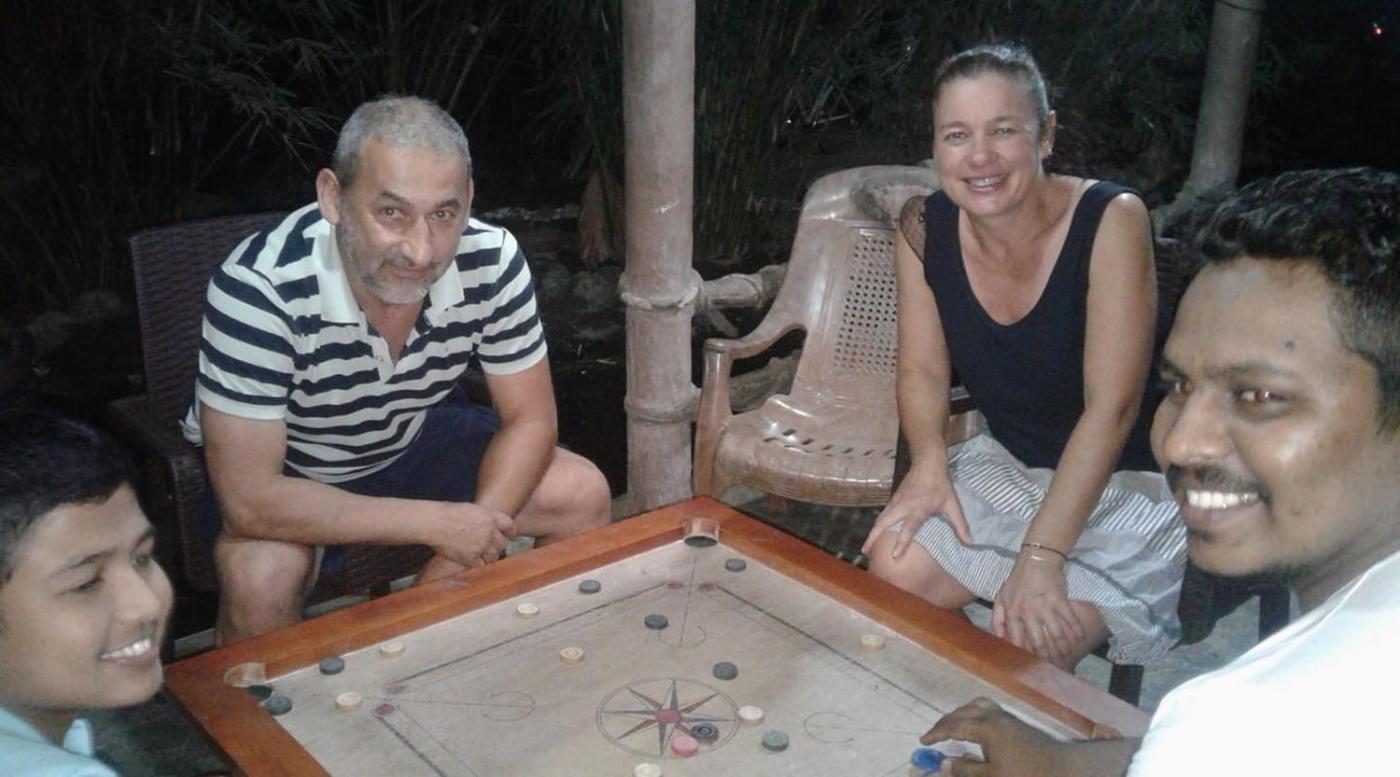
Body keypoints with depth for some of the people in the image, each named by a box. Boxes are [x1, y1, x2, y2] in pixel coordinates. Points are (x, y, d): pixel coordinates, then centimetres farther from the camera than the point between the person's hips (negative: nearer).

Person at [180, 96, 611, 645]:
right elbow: (251, 501, -34)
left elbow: (530, 419, -12)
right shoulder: (258, 287, -35)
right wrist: (438, 523, -32)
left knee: (584, 495, -10)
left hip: (416, 439, 4)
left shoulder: (492, 260, -23)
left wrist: (470, 538, -27)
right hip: (281, 475, -4)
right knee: (261, 577, -33)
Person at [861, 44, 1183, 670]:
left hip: (1131, 483, -4)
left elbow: (1112, 406, -25)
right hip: (1008, 466, 5)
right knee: (892, 568, -14)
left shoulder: (1111, 220, -23)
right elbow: (923, 370, 1)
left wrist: (1041, 554, -29)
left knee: (1030, 640, -25)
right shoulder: (923, 229, -9)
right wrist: (929, 462, -20)